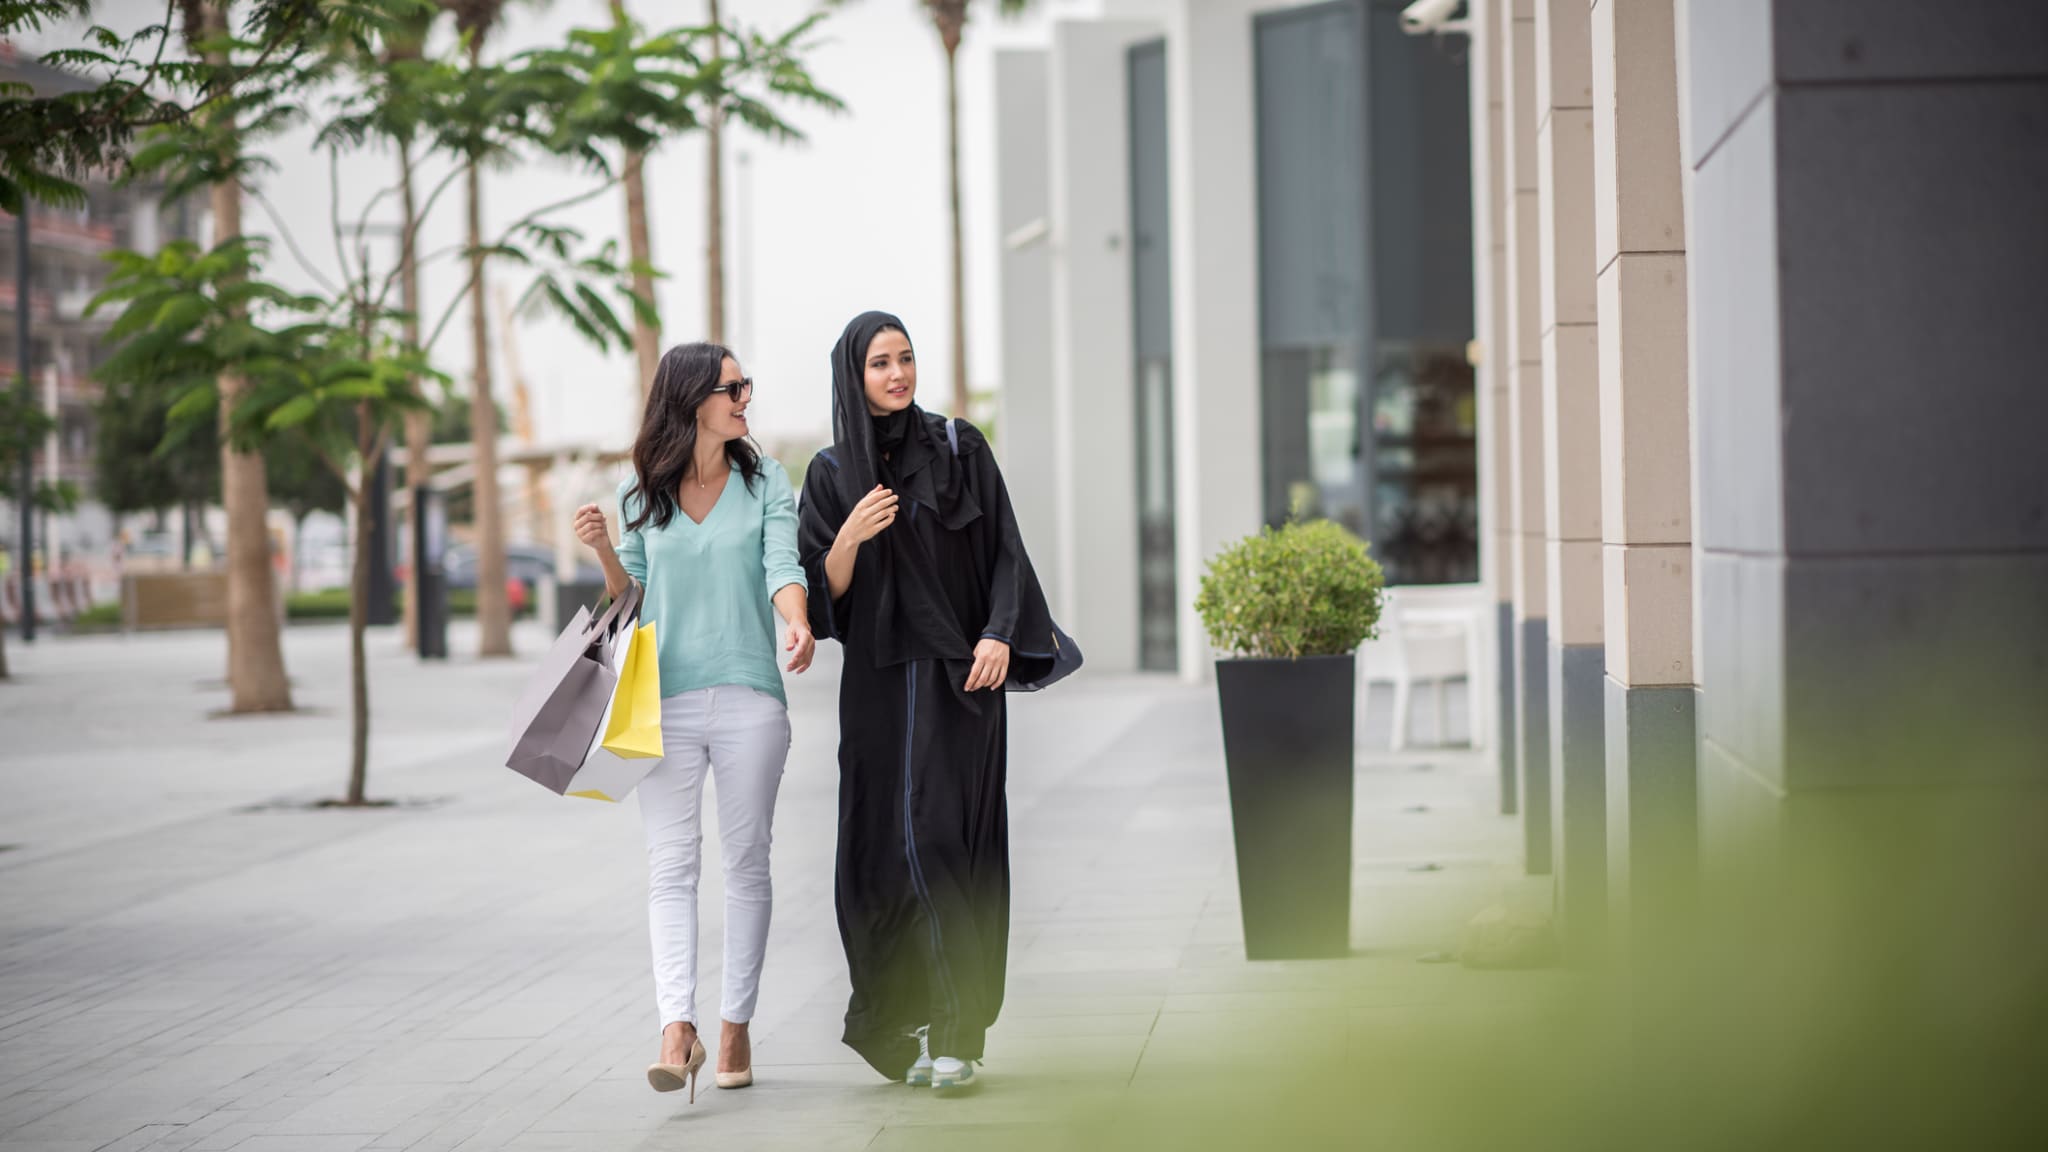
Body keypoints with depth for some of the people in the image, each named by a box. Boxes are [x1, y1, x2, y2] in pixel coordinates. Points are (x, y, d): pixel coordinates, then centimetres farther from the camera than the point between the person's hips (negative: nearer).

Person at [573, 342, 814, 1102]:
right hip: (664, 699, 0)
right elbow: (633, 586, 14)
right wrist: (602, 548, -6)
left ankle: (736, 1026, 14)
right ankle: (677, 1026, -15)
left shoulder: (765, 481, 4)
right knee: (670, 865, -8)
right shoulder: (641, 490, 7)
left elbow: (783, 566, -9)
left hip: (749, 696, 0)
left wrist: (798, 621, -30)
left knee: (746, 861, 6)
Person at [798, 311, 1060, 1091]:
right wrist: (848, 537, -16)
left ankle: (955, 1031, -13)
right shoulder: (833, 472, 8)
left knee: (945, 839, -11)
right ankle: (902, 1021, 11)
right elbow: (826, 592, 4)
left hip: (960, 674, -2)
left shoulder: (959, 449, 4)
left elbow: (1004, 550, 2)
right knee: (886, 847, 0)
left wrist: (999, 634, -13)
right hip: (879, 678, 2)